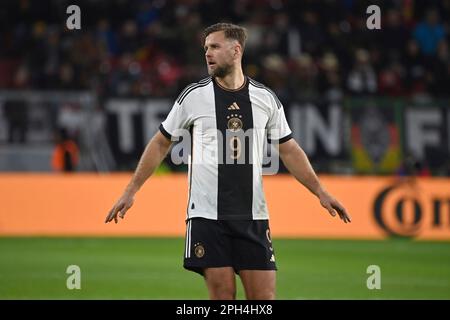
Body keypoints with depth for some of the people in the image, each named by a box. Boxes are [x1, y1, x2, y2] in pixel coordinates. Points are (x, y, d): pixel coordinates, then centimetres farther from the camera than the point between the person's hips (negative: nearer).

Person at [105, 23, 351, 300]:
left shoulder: (266, 99, 5)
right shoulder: (194, 96, 1)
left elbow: (289, 150, 14)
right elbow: (161, 144, 9)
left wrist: (321, 192, 6)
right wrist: (131, 191, 6)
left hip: (253, 216, 1)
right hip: (207, 215, -1)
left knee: (264, 296, -4)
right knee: (223, 294, -6)